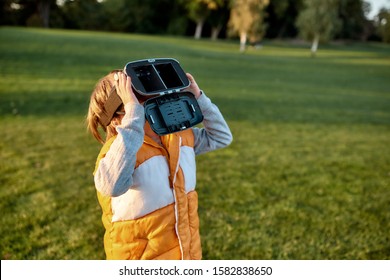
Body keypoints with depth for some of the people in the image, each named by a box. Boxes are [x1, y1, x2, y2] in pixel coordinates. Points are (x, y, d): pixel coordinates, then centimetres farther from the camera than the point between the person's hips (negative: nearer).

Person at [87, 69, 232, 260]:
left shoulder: (178, 135, -2)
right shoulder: (119, 147, -24)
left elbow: (221, 137, 9)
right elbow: (112, 185, -46)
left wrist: (197, 98, -5)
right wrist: (134, 113, -42)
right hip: (140, 259, -6)